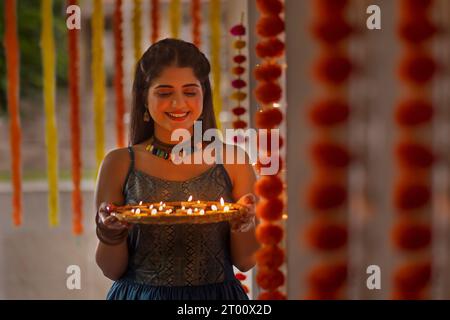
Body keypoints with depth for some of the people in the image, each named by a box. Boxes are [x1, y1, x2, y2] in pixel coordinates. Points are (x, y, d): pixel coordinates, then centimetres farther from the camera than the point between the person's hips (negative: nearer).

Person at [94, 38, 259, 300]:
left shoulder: (232, 161, -3)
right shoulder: (119, 164, -4)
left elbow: (245, 262, 1)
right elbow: (112, 269, 0)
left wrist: (244, 224, -17)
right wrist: (109, 231, -18)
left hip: (216, 295, 1)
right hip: (141, 293, 0)